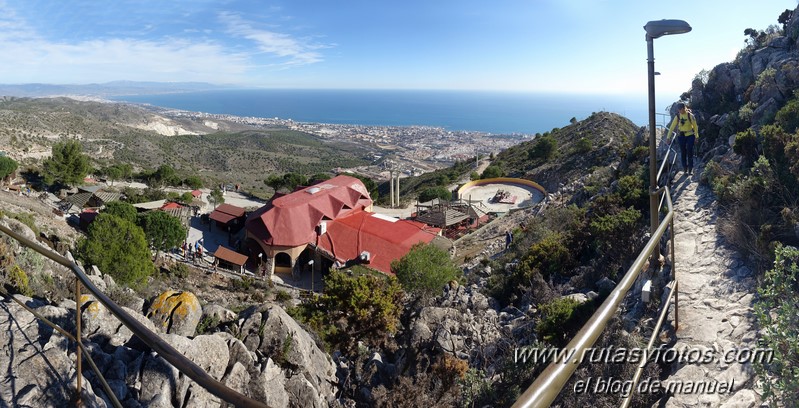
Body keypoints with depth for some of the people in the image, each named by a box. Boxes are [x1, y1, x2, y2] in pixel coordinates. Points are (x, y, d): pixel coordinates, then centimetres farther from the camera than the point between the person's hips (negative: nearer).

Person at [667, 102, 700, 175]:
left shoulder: (690, 116, -11)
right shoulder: (677, 116, -5)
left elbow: (695, 126, -3)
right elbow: (672, 126, -2)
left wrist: (696, 136, -1)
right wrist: (668, 137, -5)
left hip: (690, 135, -2)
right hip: (681, 136, 2)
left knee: (690, 152, -4)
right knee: (683, 152, 7)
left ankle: (690, 169, 5)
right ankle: (685, 168, 20)